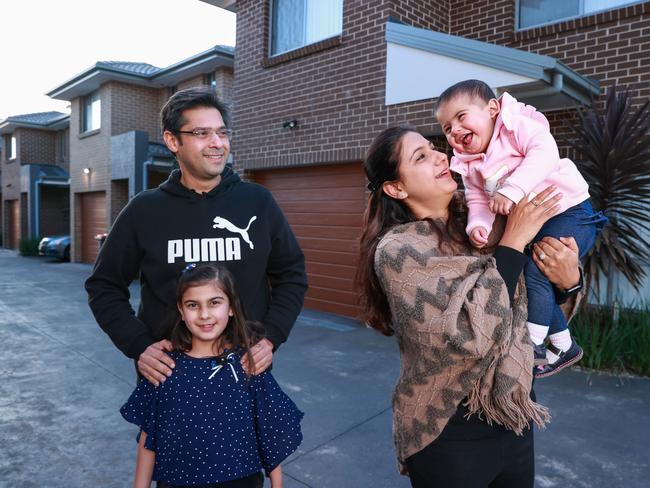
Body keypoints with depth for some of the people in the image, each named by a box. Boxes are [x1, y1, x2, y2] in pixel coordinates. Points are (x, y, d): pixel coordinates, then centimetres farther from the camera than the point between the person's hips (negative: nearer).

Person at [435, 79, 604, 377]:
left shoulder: (517, 125, -15)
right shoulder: (469, 166, 4)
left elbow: (545, 151, -32)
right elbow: (478, 201, -4)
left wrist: (511, 189, -43)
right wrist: (477, 225, -26)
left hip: (569, 211, -8)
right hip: (535, 226, 8)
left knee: (534, 273, -20)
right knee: (538, 282, 13)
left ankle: (533, 344, -6)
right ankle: (562, 346, 32)